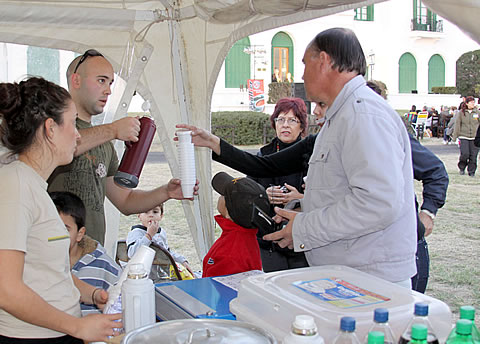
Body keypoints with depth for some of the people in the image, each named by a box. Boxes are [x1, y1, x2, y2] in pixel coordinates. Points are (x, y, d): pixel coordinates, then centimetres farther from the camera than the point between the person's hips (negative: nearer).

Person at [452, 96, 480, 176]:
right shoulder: (461, 112, 1)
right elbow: (457, 124, 3)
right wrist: (455, 136, 0)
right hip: (464, 137, -2)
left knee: (473, 155, -1)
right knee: (465, 154, -10)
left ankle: (471, 171, 14)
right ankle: (461, 167, 17)